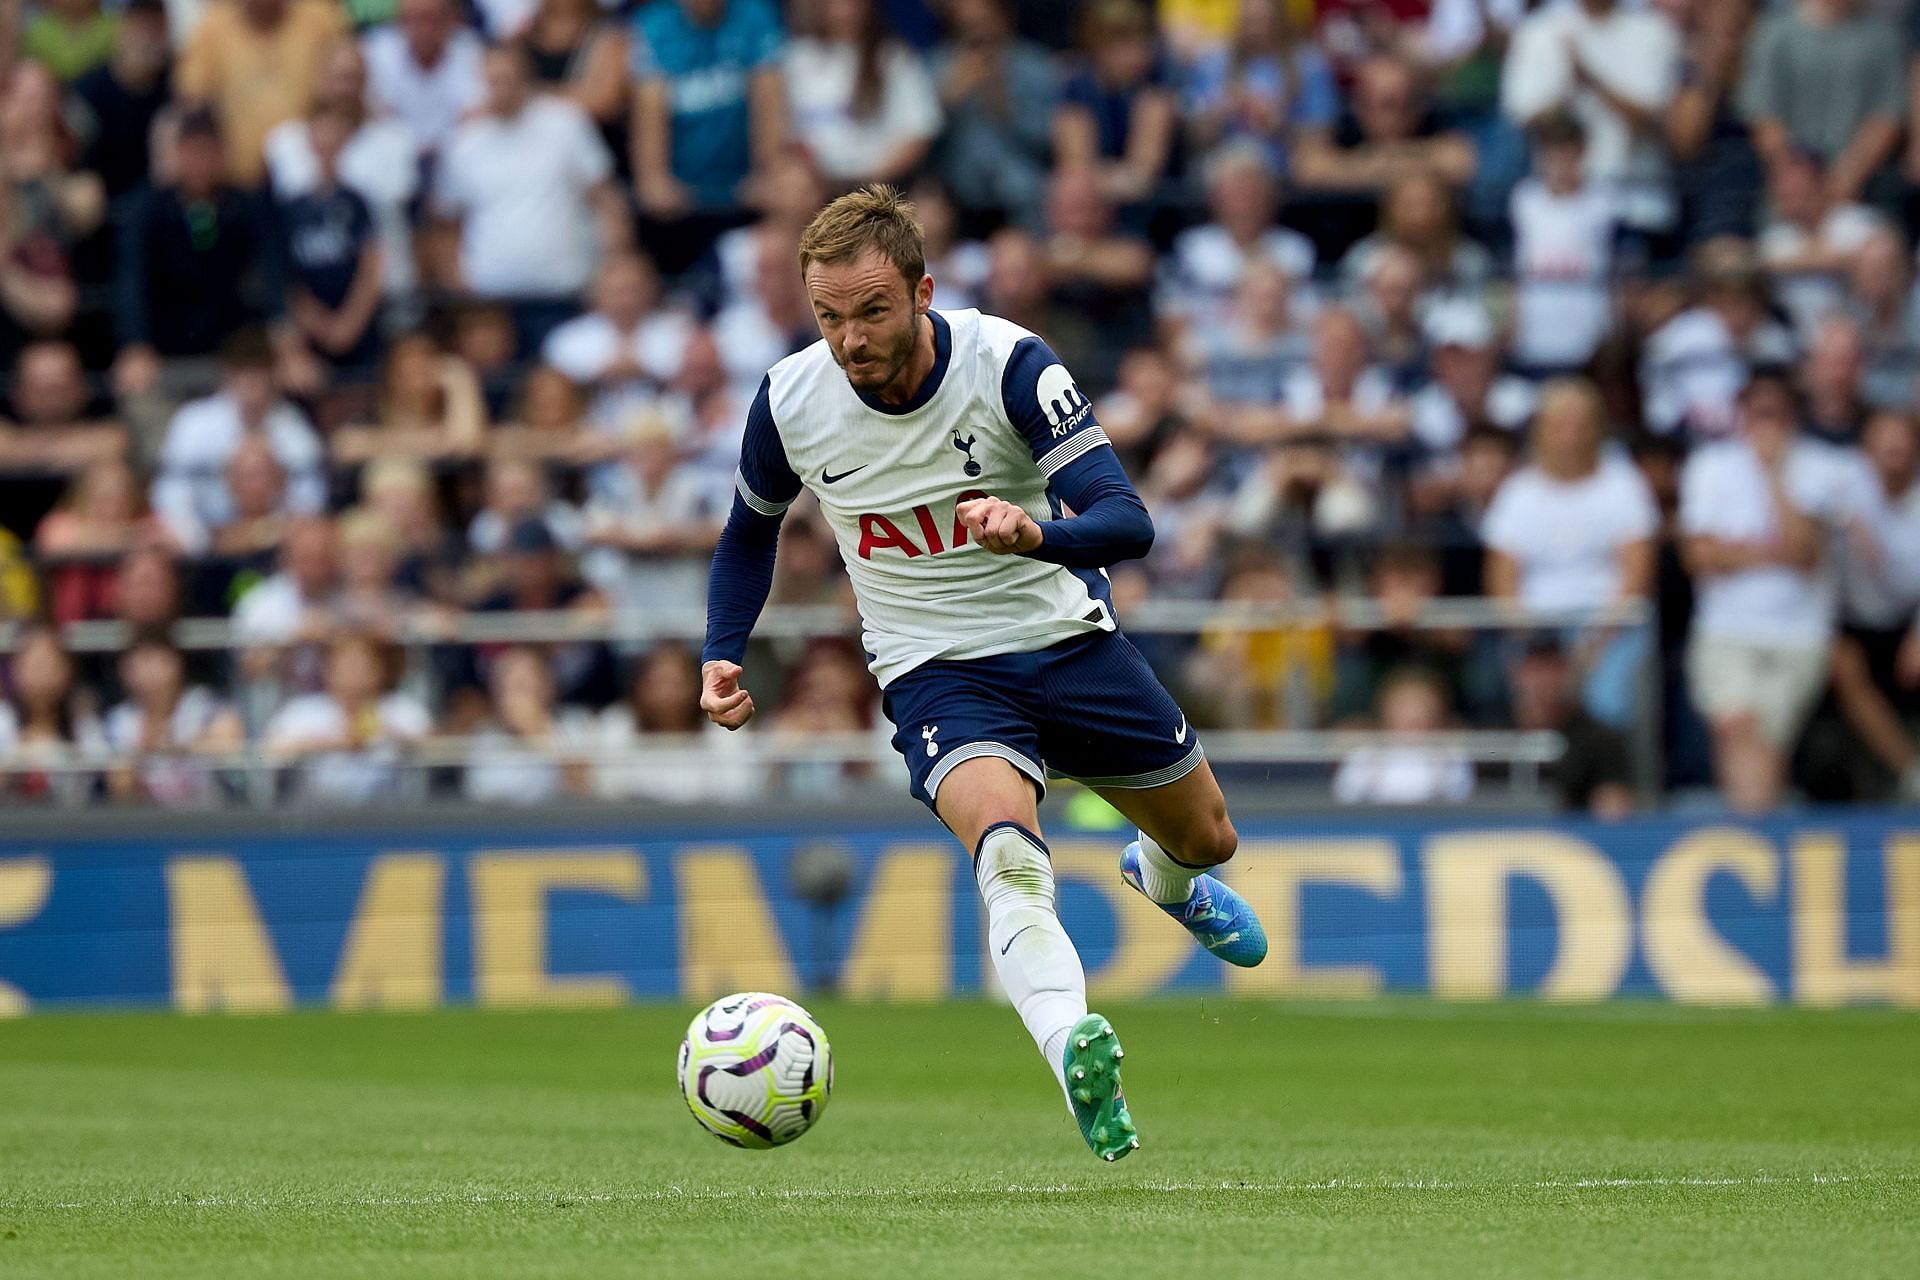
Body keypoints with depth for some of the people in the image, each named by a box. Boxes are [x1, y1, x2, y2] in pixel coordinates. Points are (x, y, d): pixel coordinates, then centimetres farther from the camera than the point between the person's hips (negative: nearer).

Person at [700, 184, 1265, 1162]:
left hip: (1066, 638, 1)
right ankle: (1072, 1050, -56)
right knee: (1005, 841, -33)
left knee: (1205, 839, 19)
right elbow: (751, 530, 11)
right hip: (934, 673, -1)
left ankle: (1163, 878, 59)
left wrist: (1036, 534, -48)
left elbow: (1128, 523, -27)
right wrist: (722, 654, -3)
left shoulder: (1009, 365, -21)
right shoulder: (790, 402, -12)